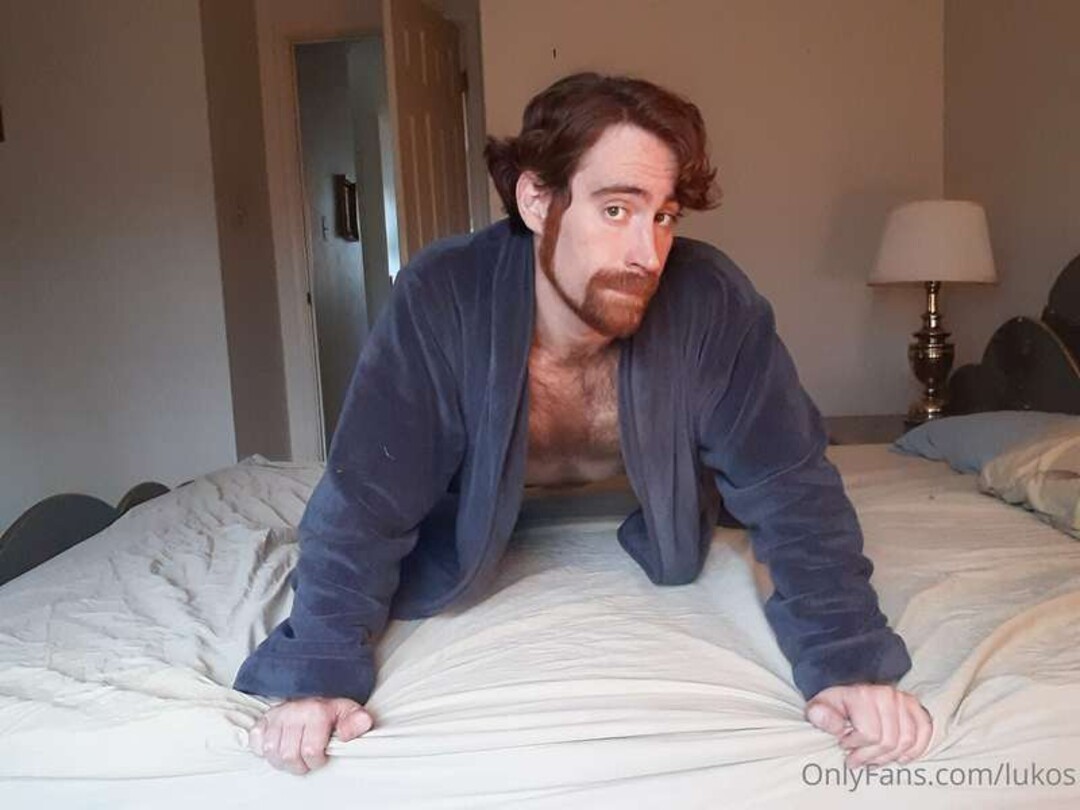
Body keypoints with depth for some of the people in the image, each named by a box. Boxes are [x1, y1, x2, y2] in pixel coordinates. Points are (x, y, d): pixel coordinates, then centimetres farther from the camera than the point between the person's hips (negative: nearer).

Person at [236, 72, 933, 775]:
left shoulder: (714, 302, -35)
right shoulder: (441, 300, -37)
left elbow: (793, 490, -28)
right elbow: (365, 501, -30)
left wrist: (849, 664, -38)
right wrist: (320, 674, -37)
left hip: (644, 501, 1)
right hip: (488, 494, 0)